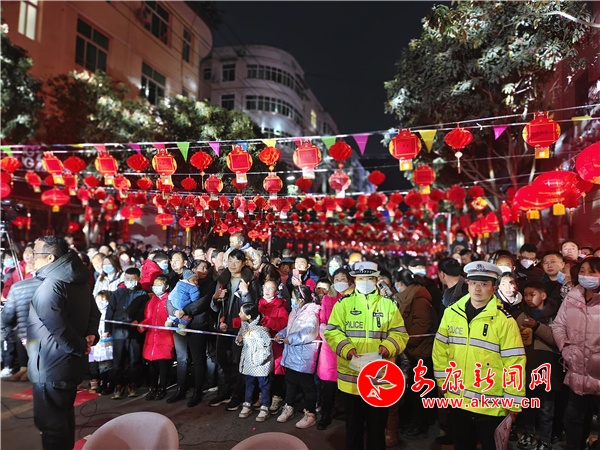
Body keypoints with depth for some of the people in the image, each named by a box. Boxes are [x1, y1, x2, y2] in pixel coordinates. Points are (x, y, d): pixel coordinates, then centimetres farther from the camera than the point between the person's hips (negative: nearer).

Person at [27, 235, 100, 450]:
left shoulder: (50, 284, -21)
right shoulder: (78, 280, 9)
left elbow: (58, 327, -26)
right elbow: (94, 313, 13)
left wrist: (79, 348, -13)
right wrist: (90, 336, 0)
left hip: (51, 366, -9)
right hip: (70, 361, 9)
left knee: (50, 421, 3)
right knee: (64, 415, 23)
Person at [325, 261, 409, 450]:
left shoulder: (389, 304, 5)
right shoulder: (344, 303, 2)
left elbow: (400, 334, 1)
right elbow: (332, 332, -3)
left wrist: (388, 347, -18)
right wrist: (346, 348, -20)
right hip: (351, 377, 0)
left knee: (377, 426, 15)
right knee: (353, 425, 17)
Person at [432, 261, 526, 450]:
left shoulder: (504, 320, -12)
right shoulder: (451, 313, -2)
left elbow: (514, 362, -11)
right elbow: (440, 349, 8)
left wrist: (514, 401, -8)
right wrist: (441, 381, 8)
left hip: (491, 405, -3)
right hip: (457, 399, 4)